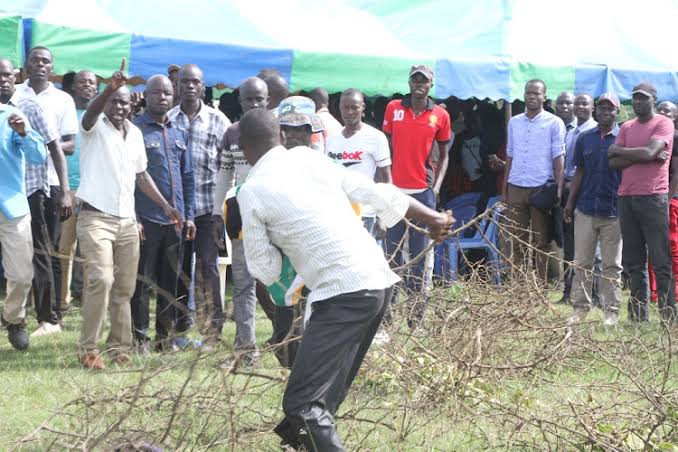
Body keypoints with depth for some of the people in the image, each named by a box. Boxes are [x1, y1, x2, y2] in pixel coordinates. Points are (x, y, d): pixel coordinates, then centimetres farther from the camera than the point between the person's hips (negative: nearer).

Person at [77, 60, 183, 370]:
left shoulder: (134, 133, 13)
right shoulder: (95, 128, -5)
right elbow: (91, 112, -29)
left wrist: (166, 206, 16)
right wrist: (110, 88, -48)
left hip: (127, 220, 6)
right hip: (96, 217, -6)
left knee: (124, 288, 7)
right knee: (101, 280, -18)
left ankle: (119, 347, 16)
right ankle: (88, 349, -13)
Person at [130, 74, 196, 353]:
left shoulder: (179, 133, 14)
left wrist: (189, 215, 10)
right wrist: (132, 218, -13)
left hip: (175, 220, 6)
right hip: (146, 220, -6)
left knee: (171, 282, 9)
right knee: (142, 281, -2)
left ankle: (165, 335, 17)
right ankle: (139, 338, 3)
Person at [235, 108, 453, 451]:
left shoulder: (252, 192, -2)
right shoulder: (310, 158, 13)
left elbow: (264, 270, 4)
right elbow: (375, 193, 19)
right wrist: (432, 217, 32)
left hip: (343, 294, -8)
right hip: (378, 280, 8)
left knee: (303, 402, -11)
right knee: (325, 393, 20)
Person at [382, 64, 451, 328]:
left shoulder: (440, 116, 4)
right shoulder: (393, 108, 5)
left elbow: (443, 155, 12)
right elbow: (386, 148, 10)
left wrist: (437, 185, -1)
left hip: (423, 192, 0)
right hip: (394, 190, 0)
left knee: (420, 254, 2)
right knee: (392, 252, 0)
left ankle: (417, 311, 5)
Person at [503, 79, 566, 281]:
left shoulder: (554, 123, 0)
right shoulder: (514, 122, 14)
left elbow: (558, 158, -2)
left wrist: (558, 189, -10)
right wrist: (505, 189, 13)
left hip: (541, 188, -4)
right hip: (516, 187, 4)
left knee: (541, 242, 0)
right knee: (516, 241, 3)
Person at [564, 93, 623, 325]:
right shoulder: (585, 138, 9)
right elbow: (579, 172, 12)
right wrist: (570, 202, 7)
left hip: (613, 211, -3)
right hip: (586, 208, 3)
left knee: (612, 265, 3)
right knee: (582, 262, 5)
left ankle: (611, 310, 7)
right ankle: (581, 306, 11)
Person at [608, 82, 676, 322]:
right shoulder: (627, 127, 16)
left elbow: (649, 151, -16)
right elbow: (614, 162, 4)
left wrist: (619, 150, -1)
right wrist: (645, 156, -9)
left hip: (653, 198, -6)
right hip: (626, 198, 6)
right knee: (634, 262, 7)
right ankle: (638, 315, 10)